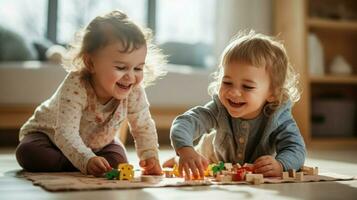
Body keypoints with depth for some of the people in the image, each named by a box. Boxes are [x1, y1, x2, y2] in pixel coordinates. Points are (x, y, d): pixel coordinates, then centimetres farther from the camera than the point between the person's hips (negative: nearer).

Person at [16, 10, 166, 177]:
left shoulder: (134, 92, -26)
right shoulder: (75, 87, -41)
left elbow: (144, 127, -15)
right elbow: (66, 133, -44)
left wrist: (150, 156, -31)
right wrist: (86, 160, -59)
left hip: (97, 142, 4)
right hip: (49, 134, -3)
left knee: (118, 162, -21)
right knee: (28, 152, -30)